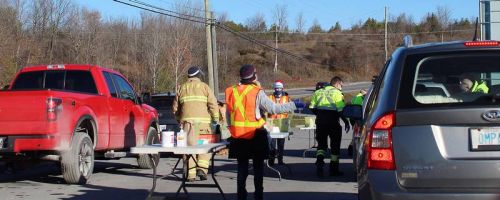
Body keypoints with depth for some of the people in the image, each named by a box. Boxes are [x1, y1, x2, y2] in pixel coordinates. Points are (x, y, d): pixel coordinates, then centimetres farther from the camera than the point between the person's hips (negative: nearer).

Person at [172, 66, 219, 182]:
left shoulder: (182, 88, 16)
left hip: (187, 121, 2)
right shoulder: (204, 87, 7)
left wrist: (179, 120, 29)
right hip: (203, 121, -2)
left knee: (189, 146, 3)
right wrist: (215, 118, 5)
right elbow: (213, 104, -3)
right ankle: (202, 168, -10)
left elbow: (175, 107, 17)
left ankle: (191, 174, 0)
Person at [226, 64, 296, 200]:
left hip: (238, 136, 4)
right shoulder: (257, 93, -12)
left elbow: (228, 114, 9)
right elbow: (273, 108, -11)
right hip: (255, 135, -4)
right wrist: (291, 106, 2)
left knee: (242, 166, 12)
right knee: (258, 166, 8)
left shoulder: (232, 92, 2)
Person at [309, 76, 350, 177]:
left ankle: (319, 160, -14)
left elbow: (312, 108, 10)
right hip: (333, 121, -4)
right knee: (335, 145, 9)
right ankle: (334, 169, 14)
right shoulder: (337, 93, -6)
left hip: (320, 120, 4)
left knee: (321, 143, 12)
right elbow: (341, 110, -12)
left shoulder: (318, 92, 11)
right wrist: (346, 122, -3)